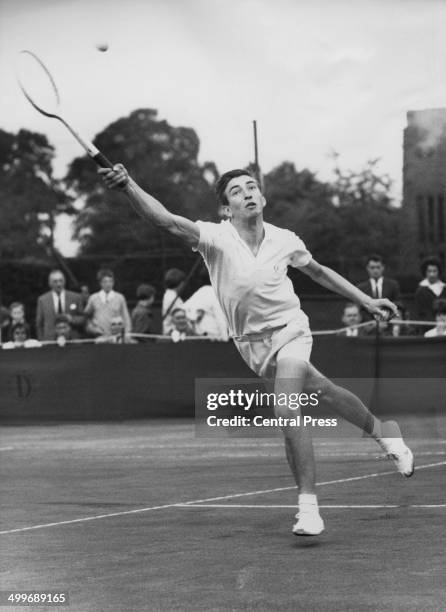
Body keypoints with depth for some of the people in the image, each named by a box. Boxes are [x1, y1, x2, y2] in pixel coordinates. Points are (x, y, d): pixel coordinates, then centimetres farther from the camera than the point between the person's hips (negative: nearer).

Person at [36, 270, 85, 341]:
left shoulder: (76, 297, 7)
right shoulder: (42, 300, 7)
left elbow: (83, 319, 9)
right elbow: (39, 324, 9)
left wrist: (72, 319, -10)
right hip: (50, 340, 0)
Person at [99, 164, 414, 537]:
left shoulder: (284, 241, -11)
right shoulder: (216, 237, -19)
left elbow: (318, 272, 10)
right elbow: (166, 220, -37)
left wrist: (367, 301, 13)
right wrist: (128, 186, -54)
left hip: (289, 329, -2)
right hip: (253, 344, 2)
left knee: (286, 411, -24)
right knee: (323, 391, 18)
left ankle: (308, 506, -17)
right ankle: (383, 432, 47)